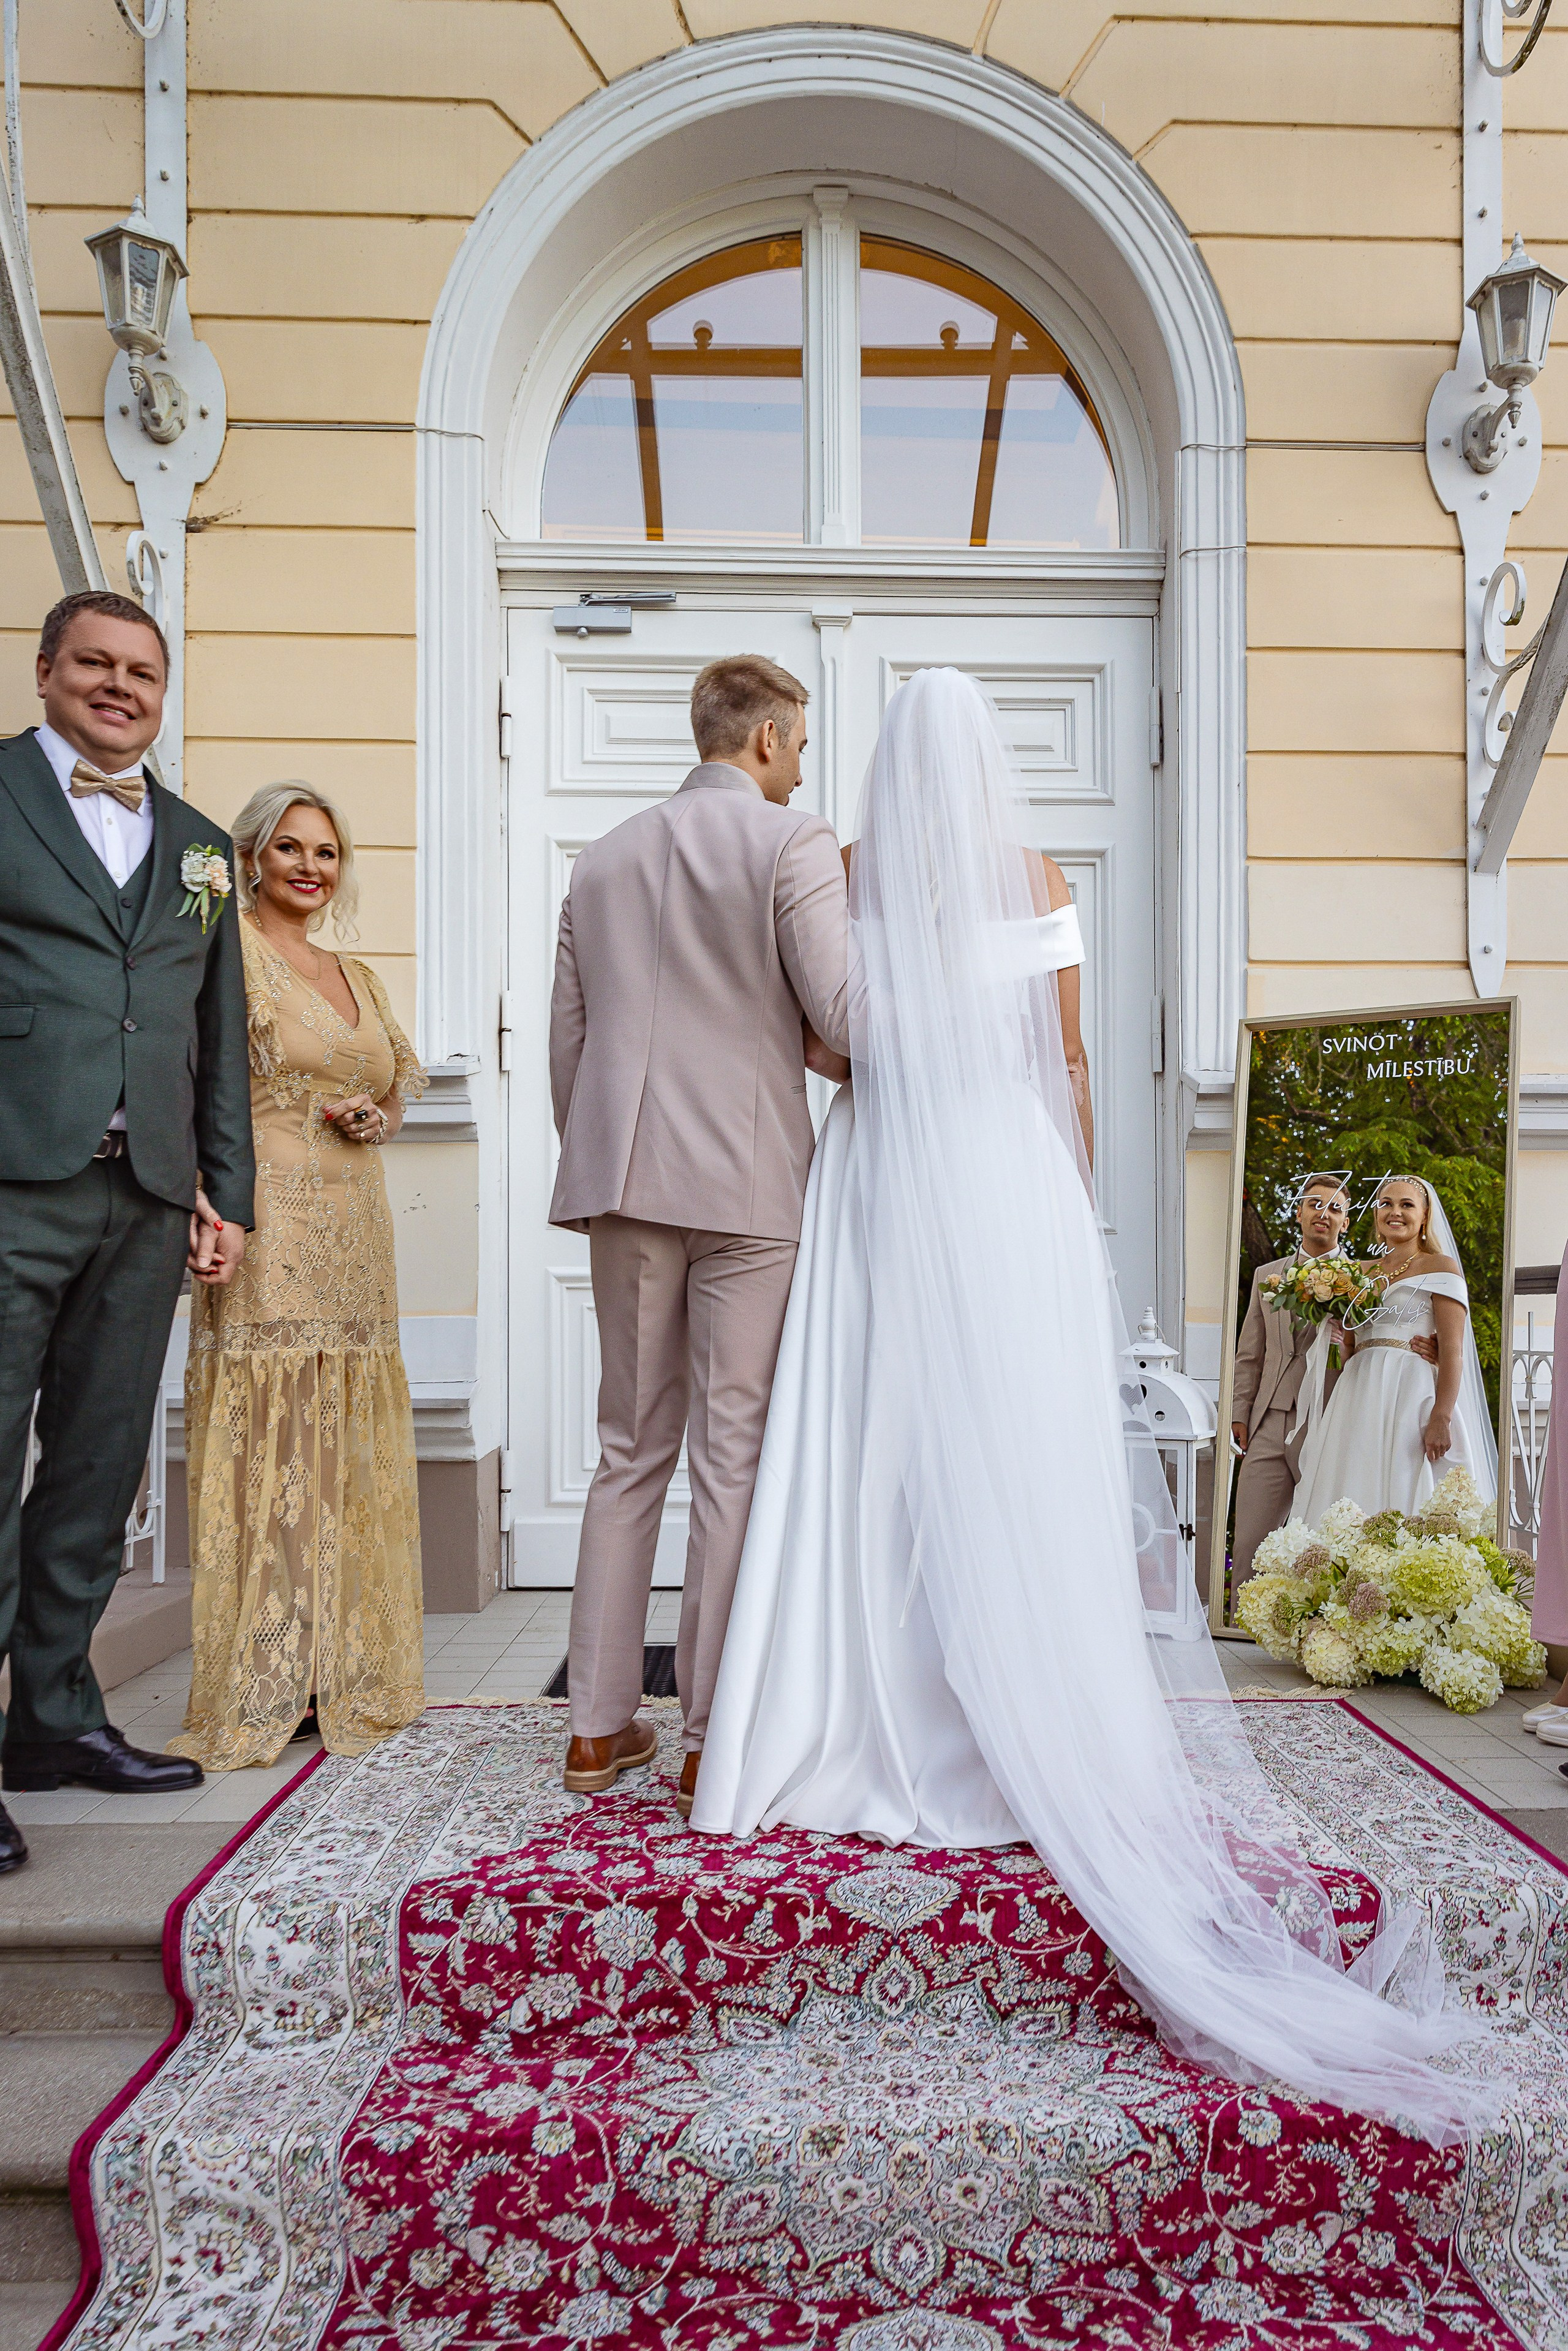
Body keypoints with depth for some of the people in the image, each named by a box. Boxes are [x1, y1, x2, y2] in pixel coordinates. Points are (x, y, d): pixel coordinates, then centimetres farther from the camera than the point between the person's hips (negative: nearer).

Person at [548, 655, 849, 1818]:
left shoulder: (603, 860, 15)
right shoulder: (793, 842, -3)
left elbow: (566, 1041, 14)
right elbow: (845, 1017, -12)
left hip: (625, 1185, 6)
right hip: (748, 1182, -5)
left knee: (632, 1451, 13)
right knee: (734, 1458, 1)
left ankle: (601, 1723, 19)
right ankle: (715, 1737, 8)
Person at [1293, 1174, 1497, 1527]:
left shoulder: (1441, 1267, 2)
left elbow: (1453, 1351, -8)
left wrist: (1441, 1418, -18)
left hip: (1413, 1400, -5)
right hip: (1360, 1401, 5)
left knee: (1404, 1502, -9)